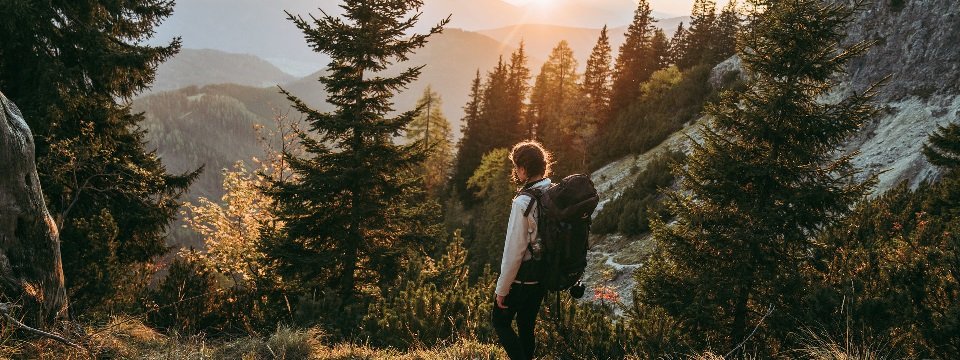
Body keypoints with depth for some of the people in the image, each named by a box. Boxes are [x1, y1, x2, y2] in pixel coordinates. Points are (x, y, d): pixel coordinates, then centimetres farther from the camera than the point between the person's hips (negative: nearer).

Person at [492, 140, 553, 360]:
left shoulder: (523, 203, -24)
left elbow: (514, 250, -21)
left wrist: (502, 288, -12)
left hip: (523, 276, -7)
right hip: (545, 274, 7)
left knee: (501, 321, 10)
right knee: (527, 324, 21)